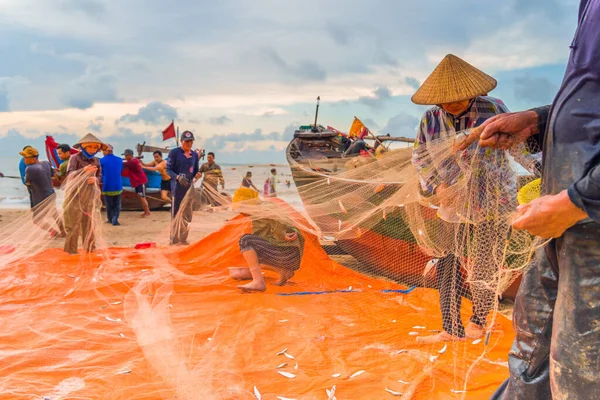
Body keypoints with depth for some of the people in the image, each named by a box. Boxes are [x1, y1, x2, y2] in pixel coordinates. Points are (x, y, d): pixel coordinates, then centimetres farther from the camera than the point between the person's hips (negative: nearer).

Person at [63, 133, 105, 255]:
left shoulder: (96, 161, 7)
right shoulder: (75, 158, -7)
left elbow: (100, 177, 11)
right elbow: (69, 175, -17)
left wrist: (95, 179, -13)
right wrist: (84, 170, -34)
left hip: (90, 196, 5)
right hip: (75, 195, -5)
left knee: (89, 223, 12)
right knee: (74, 224, -3)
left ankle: (90, 248, 22)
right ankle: (71, 251, 5)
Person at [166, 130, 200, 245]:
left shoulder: (194, 154, 13)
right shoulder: (174, 152, -5)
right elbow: (168, 170, -7)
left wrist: (197, 175, -7)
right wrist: (178, 177, -25)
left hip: (189, 186, 6)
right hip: (177, 187, -6)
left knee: (187, 214, 11)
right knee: (176, 213, -5)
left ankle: (183, 239, 23)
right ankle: (174, 240, 2)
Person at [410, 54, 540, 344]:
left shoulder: (493, 110, -11)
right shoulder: (430, 119, -3)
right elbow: (420, 157, 7)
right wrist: (437, 186, -7)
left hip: (492, 205, -3)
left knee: (483, 270, 2)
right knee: (448, 266, 5)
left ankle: (478, 321, 28)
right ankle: (451, 329, 19)